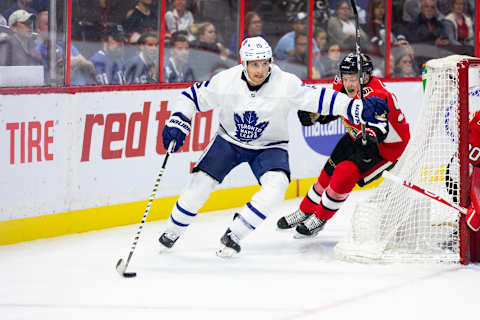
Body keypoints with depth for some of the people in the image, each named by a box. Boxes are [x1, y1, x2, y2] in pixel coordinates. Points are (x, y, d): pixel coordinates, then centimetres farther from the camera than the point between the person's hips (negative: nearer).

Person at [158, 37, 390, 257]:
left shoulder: (286, 84, -24)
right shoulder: (225, 81, -19)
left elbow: (321, 99, -26)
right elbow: (192, 97, -7)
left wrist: (360, 109, -35)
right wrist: (176, 125, -17)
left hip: (269, 146, -1)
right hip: (229, 140, 1)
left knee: (276, 187, -27)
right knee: (201, 183, -12)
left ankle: (233, 235, -13)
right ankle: (172, 233, 13)